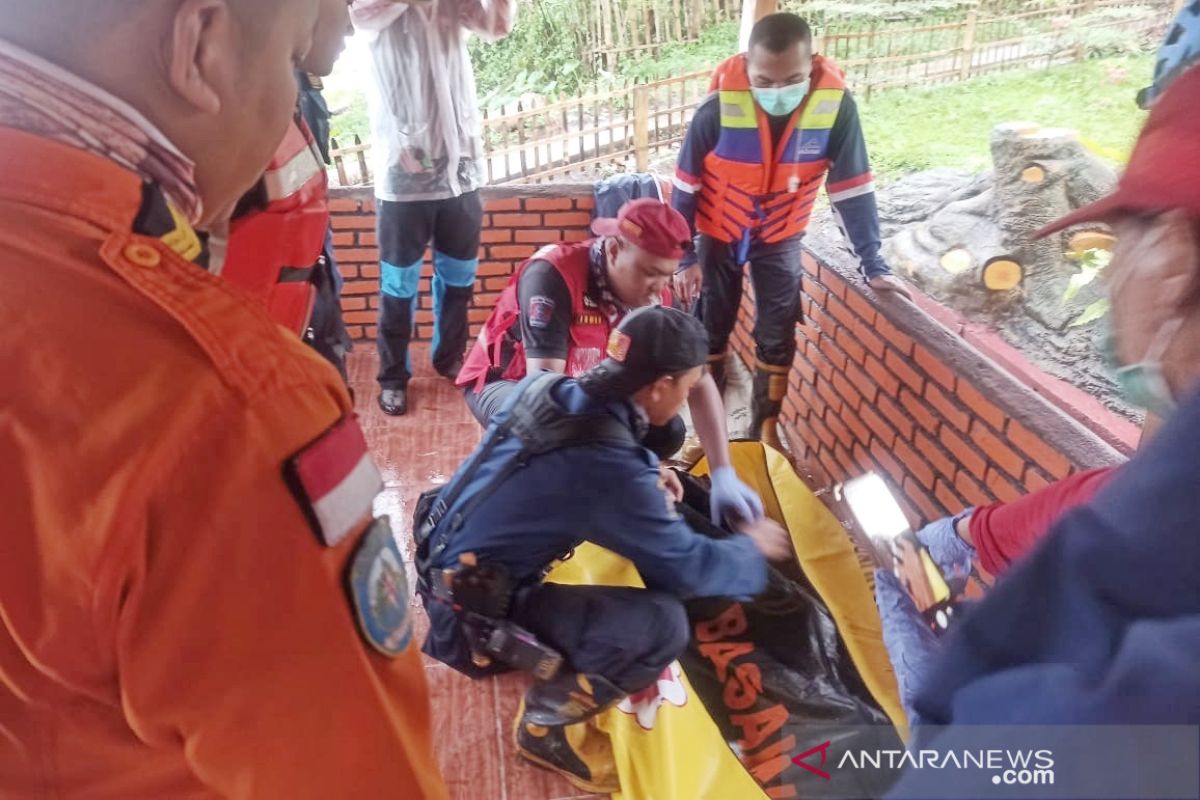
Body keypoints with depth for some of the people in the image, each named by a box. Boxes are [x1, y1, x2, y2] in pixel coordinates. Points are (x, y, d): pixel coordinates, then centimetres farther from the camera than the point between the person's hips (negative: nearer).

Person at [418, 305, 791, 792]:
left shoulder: (544, 387, -6)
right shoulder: (610, 470, -28)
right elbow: (687, 569, -13)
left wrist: (644, 479, 12)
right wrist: (753, 547, 6)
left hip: (442, 566, 9)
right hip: (468, 612, -8)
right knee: (663, 624, -19)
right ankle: (545, 725, 4)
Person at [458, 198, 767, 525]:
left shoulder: (654, 297, -15)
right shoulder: (553, 274, -33)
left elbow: (698, 381, -14)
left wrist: (724, 474, -26)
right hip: (503, 381, -5)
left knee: (667, 432, -11)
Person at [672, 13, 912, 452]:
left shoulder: (837, 103, -23)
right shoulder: (718, 106, -26)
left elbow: (852, 187, -15)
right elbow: (686, 186, -14)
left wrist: (873, 263, -16)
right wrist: (684, 256, -12)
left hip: (780, 239, 1)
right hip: (717, 235, -1)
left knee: (777, 341, 5)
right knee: (708, 335, 7)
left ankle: (765, 432, 25)